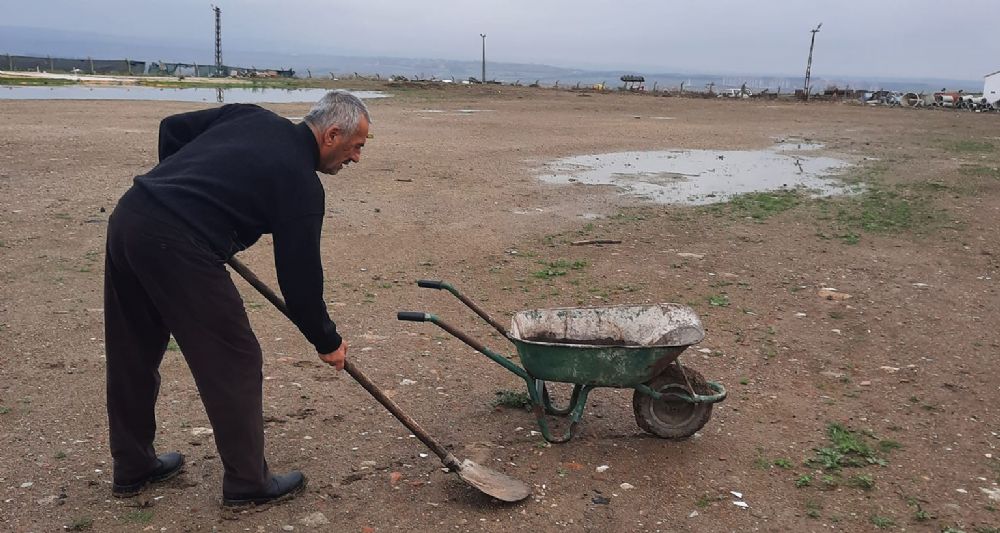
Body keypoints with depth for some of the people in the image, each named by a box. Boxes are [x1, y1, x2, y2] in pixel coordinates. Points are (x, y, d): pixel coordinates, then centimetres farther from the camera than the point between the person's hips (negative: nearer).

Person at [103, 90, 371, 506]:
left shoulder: (252, 117, 17)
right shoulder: (301, 181, -3)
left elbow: (172, 128, 23)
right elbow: (299, 274, -1)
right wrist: (327, 341, 12)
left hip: (127, 216, 9)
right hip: (176, 244, -9)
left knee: (133, 354, 20)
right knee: (234, 361, 5)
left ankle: (132, 468, 37)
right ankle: (247, 483, 17)